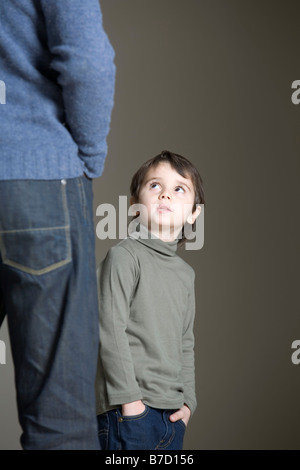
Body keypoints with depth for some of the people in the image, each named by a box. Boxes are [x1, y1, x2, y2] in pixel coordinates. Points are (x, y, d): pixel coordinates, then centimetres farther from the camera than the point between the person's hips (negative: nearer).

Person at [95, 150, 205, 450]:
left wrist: (187, 401, 10)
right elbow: (110, 330, -12)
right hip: (129, 411, -7)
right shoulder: (123, 256, -7)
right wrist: (129, 398, -15)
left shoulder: (186, 274, 15)